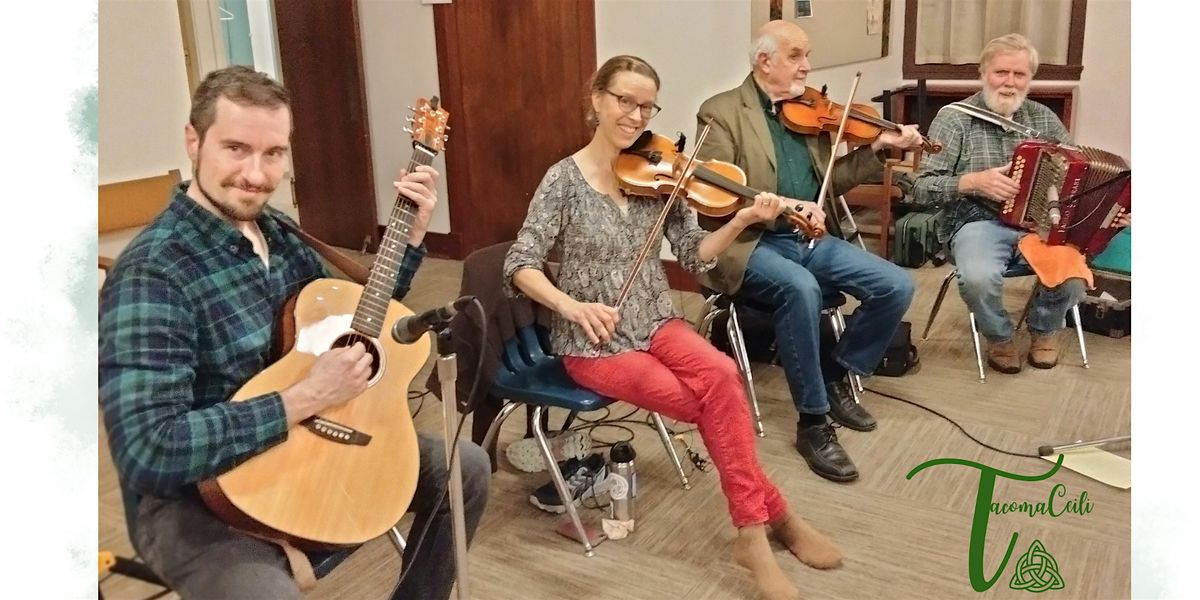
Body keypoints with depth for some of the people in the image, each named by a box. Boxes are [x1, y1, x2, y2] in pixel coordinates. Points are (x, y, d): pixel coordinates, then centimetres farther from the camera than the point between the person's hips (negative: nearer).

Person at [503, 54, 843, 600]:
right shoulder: (566, 178, -9)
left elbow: (693, 254, 0)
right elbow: (520, 266, -12)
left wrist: (742, 220, -16)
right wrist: (572, 306, -29)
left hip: (656, 323, 4)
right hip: (592, 342, -3)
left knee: (721, 376, -27)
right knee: (718, 404, -21)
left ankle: (751, 529, -13)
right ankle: (774, 515, 1)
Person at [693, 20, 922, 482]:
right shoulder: (722, 112, -5)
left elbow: (829, 181, 17)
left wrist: (876, 148, 4)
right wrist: (780, 206, -26)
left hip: (808, 239, 7)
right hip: (749, 242, -6)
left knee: (896, 286, -9)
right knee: (801, 289, -36)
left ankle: (835, 374, 12)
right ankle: (812, 422, -21)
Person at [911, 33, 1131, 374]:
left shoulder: (1043, 118, 12)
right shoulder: (955, 119, -3)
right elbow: (922, 188, -9)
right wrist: (974, 181, -24)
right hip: (979, 224, -4)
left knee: (1073, 275, -24)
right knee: (978, 278, -35)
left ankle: (1044, 328, 12)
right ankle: (1000, 337, 0)